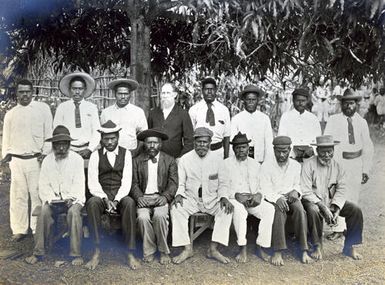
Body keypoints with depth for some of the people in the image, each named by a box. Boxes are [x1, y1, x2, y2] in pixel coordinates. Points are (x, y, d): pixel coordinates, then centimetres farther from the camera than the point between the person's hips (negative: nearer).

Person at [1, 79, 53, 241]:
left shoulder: (43, 108, 4)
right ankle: (19, 229, 14)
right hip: (16, 160, 3)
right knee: (18, 195, 5)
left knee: (37, 194, -2)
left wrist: (45, 152, -7)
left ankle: (38, 229, 7)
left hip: (36, 159, -3)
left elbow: (49, 132, 2)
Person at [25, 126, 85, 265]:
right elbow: (43, 185, 3)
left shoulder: (77, 159, -1)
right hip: (53, 200, 2)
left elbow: (78, 184, -6)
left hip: (72, 198, -2)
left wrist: (71, 199, -22)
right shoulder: (47, 161, 6)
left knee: (74, 212, -32)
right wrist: (50, 199, -15)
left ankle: (76, 254, -24)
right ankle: (38, 252, -16)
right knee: (44, 211, -27)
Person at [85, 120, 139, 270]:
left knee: (130, 203, -34)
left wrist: (116, 200, -17)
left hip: (120, 196, 0)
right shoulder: (95, 155, 8)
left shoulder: (126, 154, 7)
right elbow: (93, 183, -1)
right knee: (92, 203, -34)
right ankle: (96, 253, -28)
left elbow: (126, 181, -2)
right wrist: (105, 199, -17)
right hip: (101, 195, 1)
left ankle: (131, 253, -30)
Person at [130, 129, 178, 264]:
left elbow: (173, 183, 2)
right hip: (144, 198, 1)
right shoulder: (137, 161, 13)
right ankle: (149, 251, -9)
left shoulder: (170, 160, 10)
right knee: (143, 217, -29)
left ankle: (164, 251, -13)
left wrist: (165, 197, -16)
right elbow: (134, 183, 7)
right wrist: (139, 197, -12)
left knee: (160, 215, -31)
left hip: (162, 198, -1)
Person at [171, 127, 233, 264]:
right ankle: (187, 249, -18)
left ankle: (213, 249, -20)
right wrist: (179, 194, -16)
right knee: (176, 209, -28)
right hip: (191, 199, 0)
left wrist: (223, 197, -12)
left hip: (212, 199, 1)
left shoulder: (217, 159, 2)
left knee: (227, 209, -27)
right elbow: (180, 184, 6)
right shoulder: (185, 159, 0)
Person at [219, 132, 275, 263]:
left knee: (269, 209, -26)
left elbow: (261, 186, 14)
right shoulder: (226, 164, 7)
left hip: (253, 200, 3)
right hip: (234, 199, -3)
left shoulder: (255, 164, 17)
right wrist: (236, 195, -18)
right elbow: (223, 188, 0)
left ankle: (261, 246, -18)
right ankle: (243, 248, -28)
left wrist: (258, 195, -10)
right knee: (239, 210, -37)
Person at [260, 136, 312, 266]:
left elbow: (297, 184, 17)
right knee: (280, 210, -36)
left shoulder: (296, 165, 12)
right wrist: (277, 198, -24)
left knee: (299, 209, -31)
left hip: (290, 197, 3)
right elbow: (265, 188, -6)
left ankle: (304, 251, -30)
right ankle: (277, 252, -36)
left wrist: (296, 191, -8)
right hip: (273, 199, -3)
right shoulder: (266, 166, 1)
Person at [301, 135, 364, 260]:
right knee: (313, 210, -36)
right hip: (313, 200, -4)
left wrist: (336, 209, -18)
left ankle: (350, 247, -1)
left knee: (356, 210, -13)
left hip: (332, 201, 5)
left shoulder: (338, 166, 2)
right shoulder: (309, 164, -12)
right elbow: (305, 191, -17)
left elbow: (342, 189, -2)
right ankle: (317, 247, -16)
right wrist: (323, 207, -25)